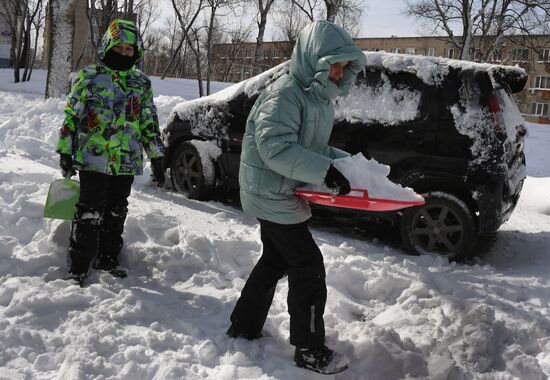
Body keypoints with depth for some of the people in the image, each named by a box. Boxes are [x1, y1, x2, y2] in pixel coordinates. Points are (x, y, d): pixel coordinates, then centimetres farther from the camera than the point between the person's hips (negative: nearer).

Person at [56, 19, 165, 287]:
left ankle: (107, 258, 27)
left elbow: (150, 122, 13)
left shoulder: (142, 84, 10)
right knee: (90, 213, -5)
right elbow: (71, 115, 1)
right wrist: (65, 151, -1)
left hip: (127, 161, 4)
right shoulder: (89, 77, -1)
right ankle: (78, 267, 5)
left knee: (116, 212, 12)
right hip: (93, 159, -4)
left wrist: (157, 157, 8)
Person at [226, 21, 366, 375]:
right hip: (273, 196, -10)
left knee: (274, 262, 19)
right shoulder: (286, 93, -20)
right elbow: (273, 146, -31)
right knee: (309, 269, -3)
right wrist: (324, 171, -34)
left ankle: (243, 328, 34)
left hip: (284, 197, 10)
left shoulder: (320, 99, 10)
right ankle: (311, 351, 10)